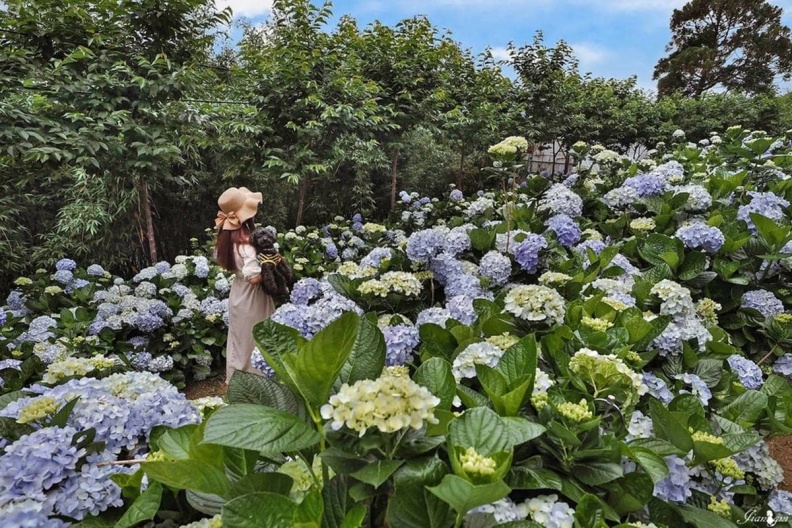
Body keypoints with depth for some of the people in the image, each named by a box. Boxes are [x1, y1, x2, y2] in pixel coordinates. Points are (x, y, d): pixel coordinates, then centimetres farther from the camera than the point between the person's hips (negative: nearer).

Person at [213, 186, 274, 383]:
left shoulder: (229, 237, -2)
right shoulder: (245, 242, -29)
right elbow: (254, 278, -35)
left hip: (238, 293, 9)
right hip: (251, 298, -9)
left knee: (239, 339, 24)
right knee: (253, 342, 9)